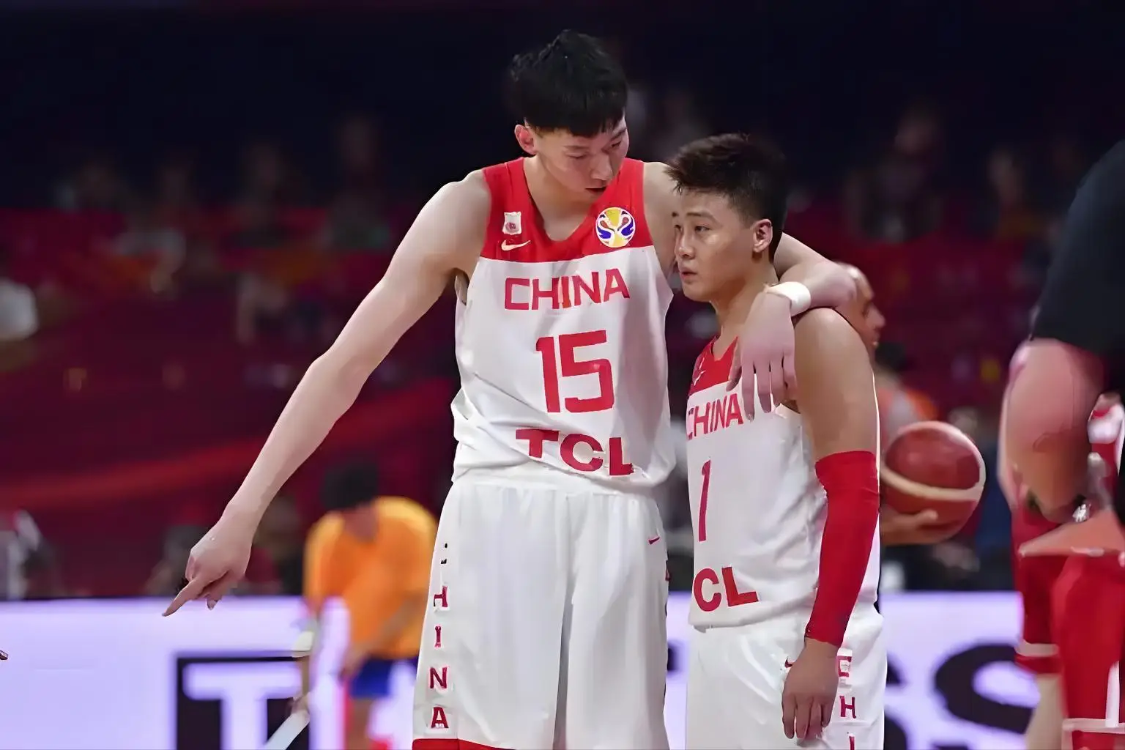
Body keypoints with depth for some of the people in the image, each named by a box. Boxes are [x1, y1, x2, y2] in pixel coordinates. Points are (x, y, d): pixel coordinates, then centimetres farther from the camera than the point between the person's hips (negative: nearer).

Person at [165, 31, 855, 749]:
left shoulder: (660, 201, -3)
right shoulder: (471, 211, -5)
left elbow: (830, 277, 0)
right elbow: (347, 362, -3)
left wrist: (777, 303, -26)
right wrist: (243, 514, -8)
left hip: (619, 517, 1)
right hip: (498, 509, -1)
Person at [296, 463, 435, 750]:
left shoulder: (412, 527, -30)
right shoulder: (327, 539, -25)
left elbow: (417, 602, -25)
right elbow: (315, 609, -22)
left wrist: (364, 647, -29)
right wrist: (307, 676, -28)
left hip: (418, 633, -1)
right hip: (367, 640, 1)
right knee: (357, 718, -8)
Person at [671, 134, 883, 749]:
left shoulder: (816, 338, -7)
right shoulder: (709, 363, 18)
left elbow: (855, 497, -15)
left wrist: (821, 646, -21)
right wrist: (712, 641, 18)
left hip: (797, 642, -8)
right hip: (718, 644, 8)